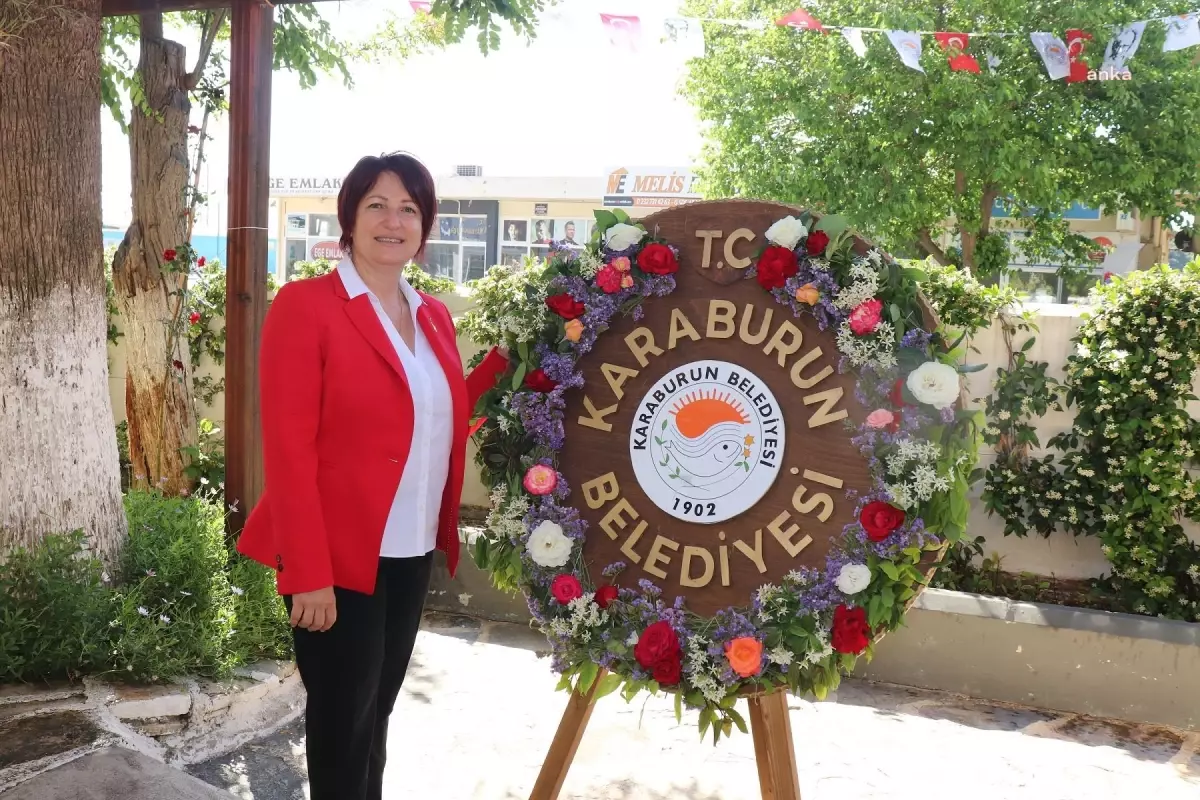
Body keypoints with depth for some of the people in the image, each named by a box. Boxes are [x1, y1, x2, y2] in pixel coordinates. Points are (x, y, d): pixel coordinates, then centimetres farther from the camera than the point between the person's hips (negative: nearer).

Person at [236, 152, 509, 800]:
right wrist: (308, 573, -20)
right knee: (343, 715, 8)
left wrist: (506, 357, 4)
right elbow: (288, 449, -16)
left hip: (412, 550, 7)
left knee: (378, 706, 19)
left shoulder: (433, 316, 9)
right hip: (338, 556, -6)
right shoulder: (304, 304, -11)